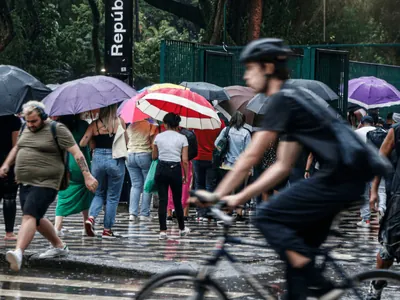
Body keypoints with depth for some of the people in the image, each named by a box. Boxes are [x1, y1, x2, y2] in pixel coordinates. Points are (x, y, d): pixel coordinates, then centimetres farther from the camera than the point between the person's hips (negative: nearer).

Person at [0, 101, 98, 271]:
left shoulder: (57, 130, -8)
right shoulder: (25, 129, 13)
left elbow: (76, 153, -12)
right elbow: (17, 148, 31)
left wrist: (87, 176, -19)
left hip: (45, 184, -8)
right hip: (25, 183, 8)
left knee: (30, 216, -23)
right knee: (36, 219, 16)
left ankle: (18, 252, -37)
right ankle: (59, 246, 35)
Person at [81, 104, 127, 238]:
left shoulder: (95, 124, -2)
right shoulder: (119, 122, -5)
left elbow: (82, 143, -4)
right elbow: (126, 141, 5)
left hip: (98, 160, 2)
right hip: (116, 161, -2)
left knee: (99, 193, 19)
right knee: (113, 197, 9)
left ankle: (91, 217, -5)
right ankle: (107, 230, 9)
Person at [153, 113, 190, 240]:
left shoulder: (159, 137, 3)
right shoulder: (182, 138, -2)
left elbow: (154, 156, 12)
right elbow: (185, 160, -5)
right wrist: (185, 175, 5)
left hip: (161, 169, 1)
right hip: (175, 169, -1)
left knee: (162, 201, 1)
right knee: (177, 200, 13)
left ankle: (163, 231, -5)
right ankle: (182, 229, 27)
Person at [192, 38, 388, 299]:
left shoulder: (282, 100, -6)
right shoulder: (295, 98, 23)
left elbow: (251, 157, -9)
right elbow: (282, 167, 23)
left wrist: (216, 196, -3)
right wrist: (240, 197, 20)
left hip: (341, 176, -10)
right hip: (353, 177, 10)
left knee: (268, 217, -6)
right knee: (300, 243, 14)